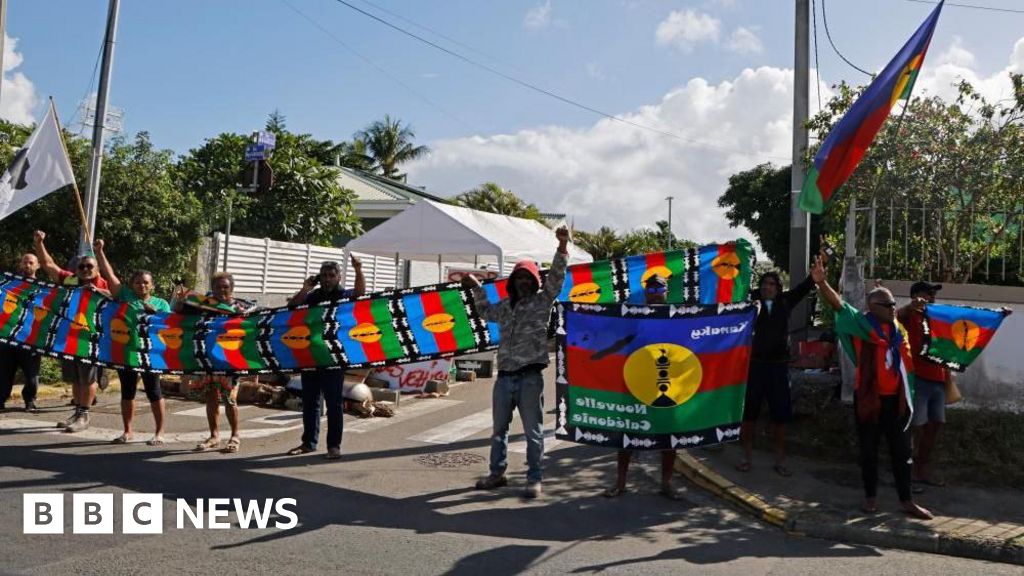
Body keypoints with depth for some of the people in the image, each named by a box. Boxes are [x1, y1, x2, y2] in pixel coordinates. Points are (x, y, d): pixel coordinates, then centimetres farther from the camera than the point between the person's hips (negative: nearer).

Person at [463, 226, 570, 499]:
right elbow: (487, 313, 37)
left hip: (529, 377, -6)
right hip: (504, 376, 6)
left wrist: (562, 246, -25)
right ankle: (497, 473, 28)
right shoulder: (504, 306, 15)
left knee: (533, 431, 1)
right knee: (499, 428, 15)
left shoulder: (542, 301, 0)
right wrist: (477, 288, 31)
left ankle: (534, 479, 10)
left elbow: (556, 276, -13)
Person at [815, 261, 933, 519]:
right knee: (869, 450, 7)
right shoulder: (862, 324, -8)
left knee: (901, 450, 9)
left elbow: (906, 360, 19)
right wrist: (821, 282, -40)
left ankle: (907, 501, 19)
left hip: (895, 398, 5)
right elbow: (839, 304, -24)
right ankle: (871, 497, 20)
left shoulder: (898, 328, 7)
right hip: (869, 397, -4)